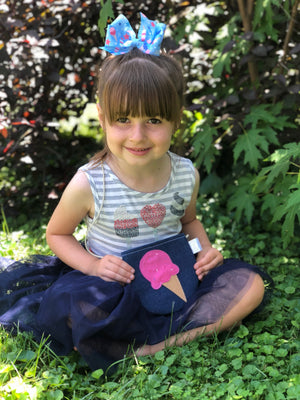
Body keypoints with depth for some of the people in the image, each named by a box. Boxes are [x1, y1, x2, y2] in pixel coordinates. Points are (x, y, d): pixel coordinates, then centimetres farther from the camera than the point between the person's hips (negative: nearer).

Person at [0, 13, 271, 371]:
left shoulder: (186, 174, -7)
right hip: (112, 286, -4)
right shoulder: (89, 184, -17)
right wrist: (93, 264, -19)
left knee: (250, 284, -15)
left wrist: (205, 248, -7)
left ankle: (143, 349, -25)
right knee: (71, 307, -35)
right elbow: (56, 234, -1)